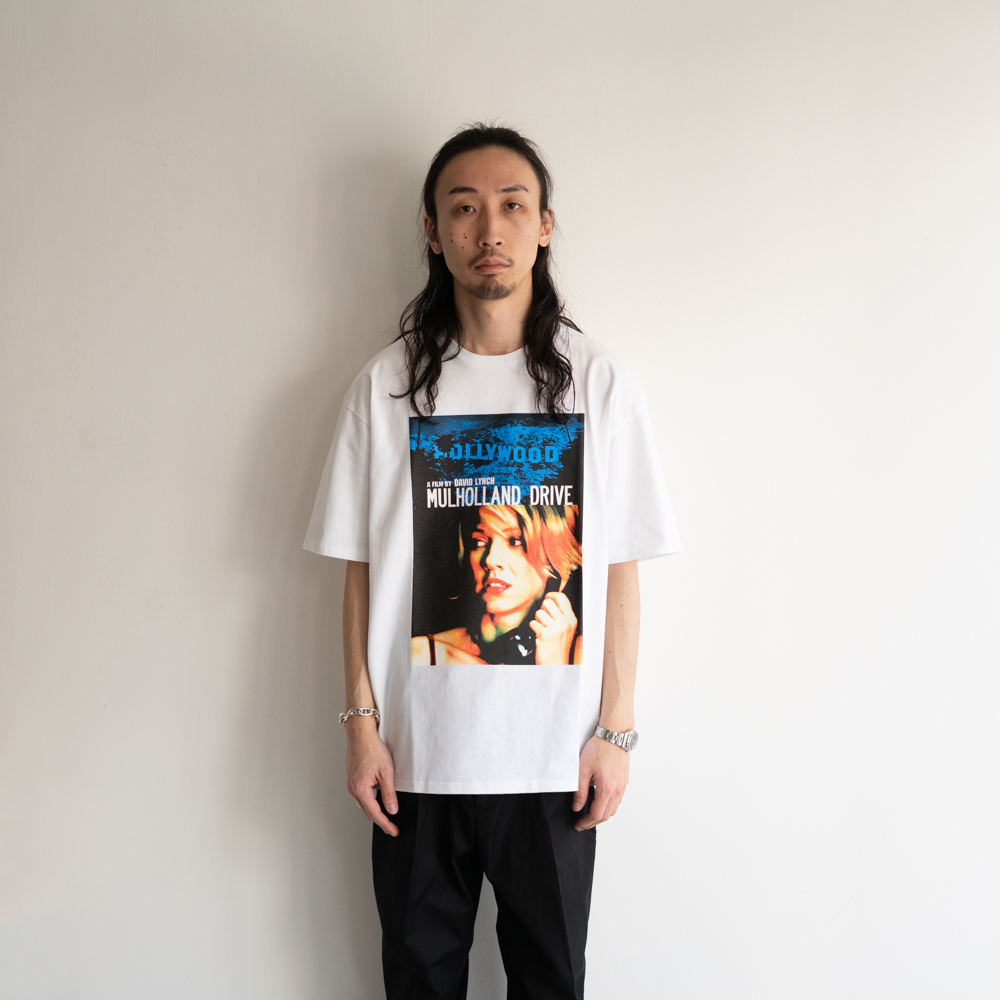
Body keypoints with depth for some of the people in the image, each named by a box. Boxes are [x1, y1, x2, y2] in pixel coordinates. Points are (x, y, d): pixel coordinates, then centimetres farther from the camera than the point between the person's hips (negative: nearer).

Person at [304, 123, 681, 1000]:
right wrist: (363, 723, -3)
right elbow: (362, 570, 1)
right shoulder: (387, 386, -1)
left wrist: (615, 730, -3)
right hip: (419, 751, 1)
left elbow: (620, 571, -1)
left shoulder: (598, 382, -2)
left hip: (555, 754, 0)